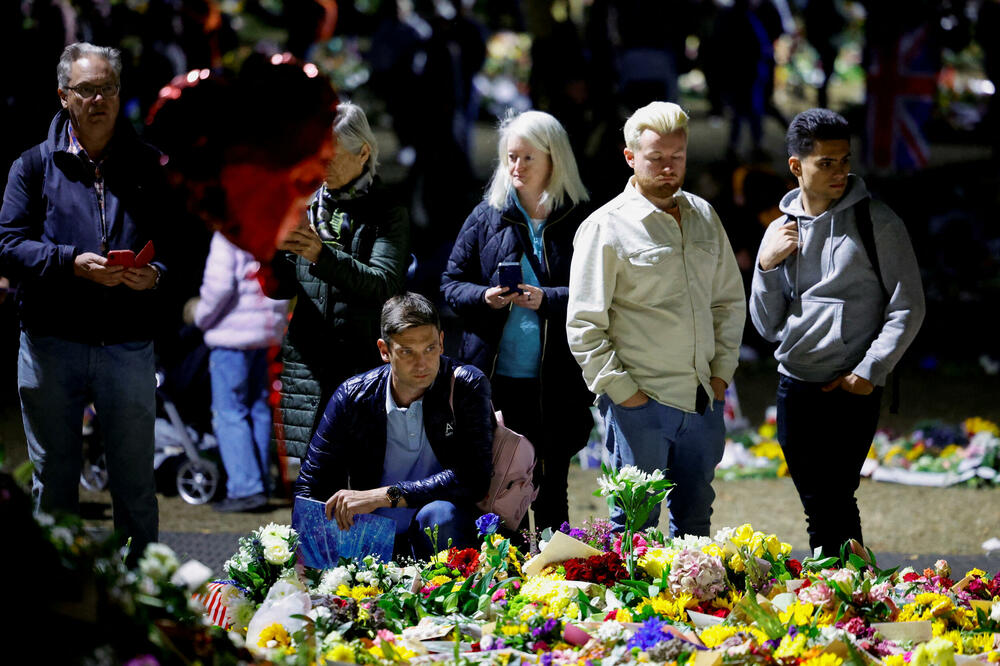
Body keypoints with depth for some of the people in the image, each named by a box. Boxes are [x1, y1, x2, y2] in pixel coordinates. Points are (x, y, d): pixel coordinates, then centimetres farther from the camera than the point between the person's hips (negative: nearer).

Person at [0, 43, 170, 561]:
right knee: (53, 483, 10)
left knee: (136, 487, 5)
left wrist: (156, 275, -16)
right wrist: (73, 264, -18)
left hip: (128, 344, 0)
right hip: (50, 343, 0)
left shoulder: (148, 166, 8)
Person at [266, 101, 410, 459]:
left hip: (363, 359, -4)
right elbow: (281, 288, 11)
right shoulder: (306, 207, 13)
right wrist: (272, 254, -11)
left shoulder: (387, 214, 1)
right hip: (306, 359, 4)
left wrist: (322, 256, -26)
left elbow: (384, 283, -14)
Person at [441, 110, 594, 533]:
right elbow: (451, 283, 11)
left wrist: (547, 299, -20)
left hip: (555, 384, -2)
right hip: (493, 377, 2)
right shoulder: (487, 217, 7)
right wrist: (484, 298, -9)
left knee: (550, 490, 7)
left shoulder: (579, 221, -1)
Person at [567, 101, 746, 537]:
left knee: (694, 525, 12)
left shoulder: (704, 217, 12)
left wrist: (722, 372, 10)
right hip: (641, 403, -5)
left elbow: (729, 301, 20)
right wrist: (621, 391, -12)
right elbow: (584, 326, -7)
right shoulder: (606, 227, -6)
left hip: (703, 402, 5)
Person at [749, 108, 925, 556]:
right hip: (793, 386, 5)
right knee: (818, 507, 7)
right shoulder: (782, 231, 10)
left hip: (852, 390, -5)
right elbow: (768, 326, 13)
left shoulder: (877, 223, -3)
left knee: (834, 503, -11)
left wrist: (869, 372, -12)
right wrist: (766, 267, -2)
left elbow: (907, 309, -4)